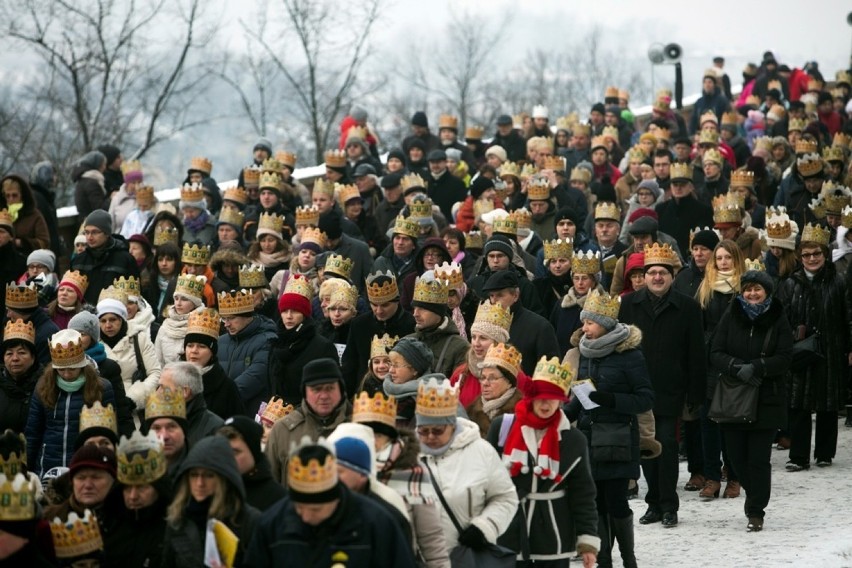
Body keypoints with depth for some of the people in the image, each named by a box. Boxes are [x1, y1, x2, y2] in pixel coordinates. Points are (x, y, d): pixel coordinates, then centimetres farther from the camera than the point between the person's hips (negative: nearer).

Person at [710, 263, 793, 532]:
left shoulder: (778, 320, 0)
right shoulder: (730, 318, 5)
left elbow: (784, 358, -8)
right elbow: (716, 355, -1)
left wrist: (755, 367, -20)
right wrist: (737, 367, -20)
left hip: (766, 400, -2)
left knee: (758, 458, -4)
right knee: (736, 456, 5)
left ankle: (756, 512, 4)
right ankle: (756, 496, 30)